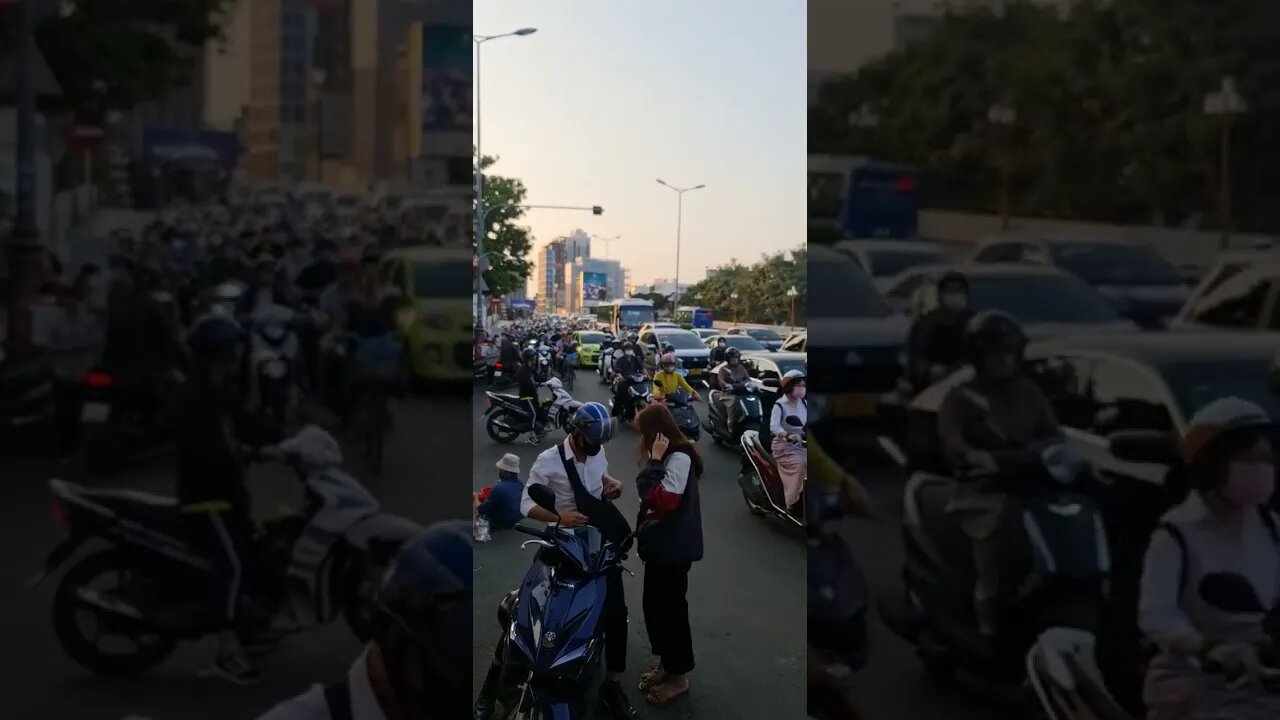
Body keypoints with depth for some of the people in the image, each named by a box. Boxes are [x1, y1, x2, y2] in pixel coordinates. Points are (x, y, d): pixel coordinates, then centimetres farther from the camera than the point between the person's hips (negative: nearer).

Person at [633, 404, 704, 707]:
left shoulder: (679, 457, -20)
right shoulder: (669, 455, 10)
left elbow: (662, 500, -31)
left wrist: (654, 460, -27)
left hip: (674, 548, -10)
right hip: (661, 544, 10)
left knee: (671, 608, 2)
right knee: (655, 606, 17)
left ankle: (678, 675, 16)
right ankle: (665, 662, 33)